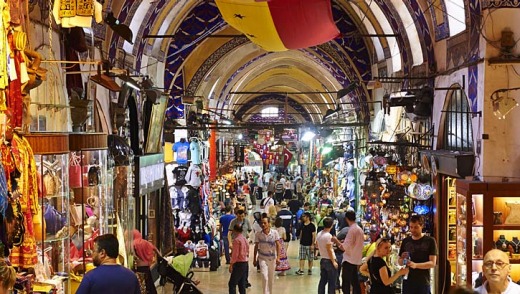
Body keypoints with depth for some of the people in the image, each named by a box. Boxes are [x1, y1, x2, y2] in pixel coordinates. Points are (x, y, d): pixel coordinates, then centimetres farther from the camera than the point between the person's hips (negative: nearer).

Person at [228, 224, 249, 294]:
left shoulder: (236, 240, -14)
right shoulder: (245, 239, 11)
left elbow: (235, 254, -17)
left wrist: (231, 264, -13)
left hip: (239, 264, -9)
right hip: (245, 263, 9)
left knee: (232, 284, -7)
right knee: (242, 284, 13)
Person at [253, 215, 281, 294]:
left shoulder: (274, 233, -9)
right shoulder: (258, 234, -8)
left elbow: (278, 245, -8)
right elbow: (256, 247, 2)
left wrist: (278, 257, -16)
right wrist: (254, 259, 5)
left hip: (272, 258, 1)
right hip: (262, 258, -1)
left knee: (271, 278, 12)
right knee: (264, 276, -16)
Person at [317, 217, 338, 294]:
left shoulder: (319, 234, 4)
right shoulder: (328, 235, -19)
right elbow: (329, 250, -18)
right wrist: (334, 262, -13)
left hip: (322, 260, 8)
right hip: (329, 261, -7)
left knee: (323, 281, 12)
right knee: (332, 283, 1)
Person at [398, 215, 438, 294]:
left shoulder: (430, 241, -2)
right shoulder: (405, 241, 10)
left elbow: (432, 263, -9)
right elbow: (399, 262, 16)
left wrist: (416, 265, -24)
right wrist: (402, 259, -8)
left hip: (423, 282, -3)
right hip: (407, 281, 3)